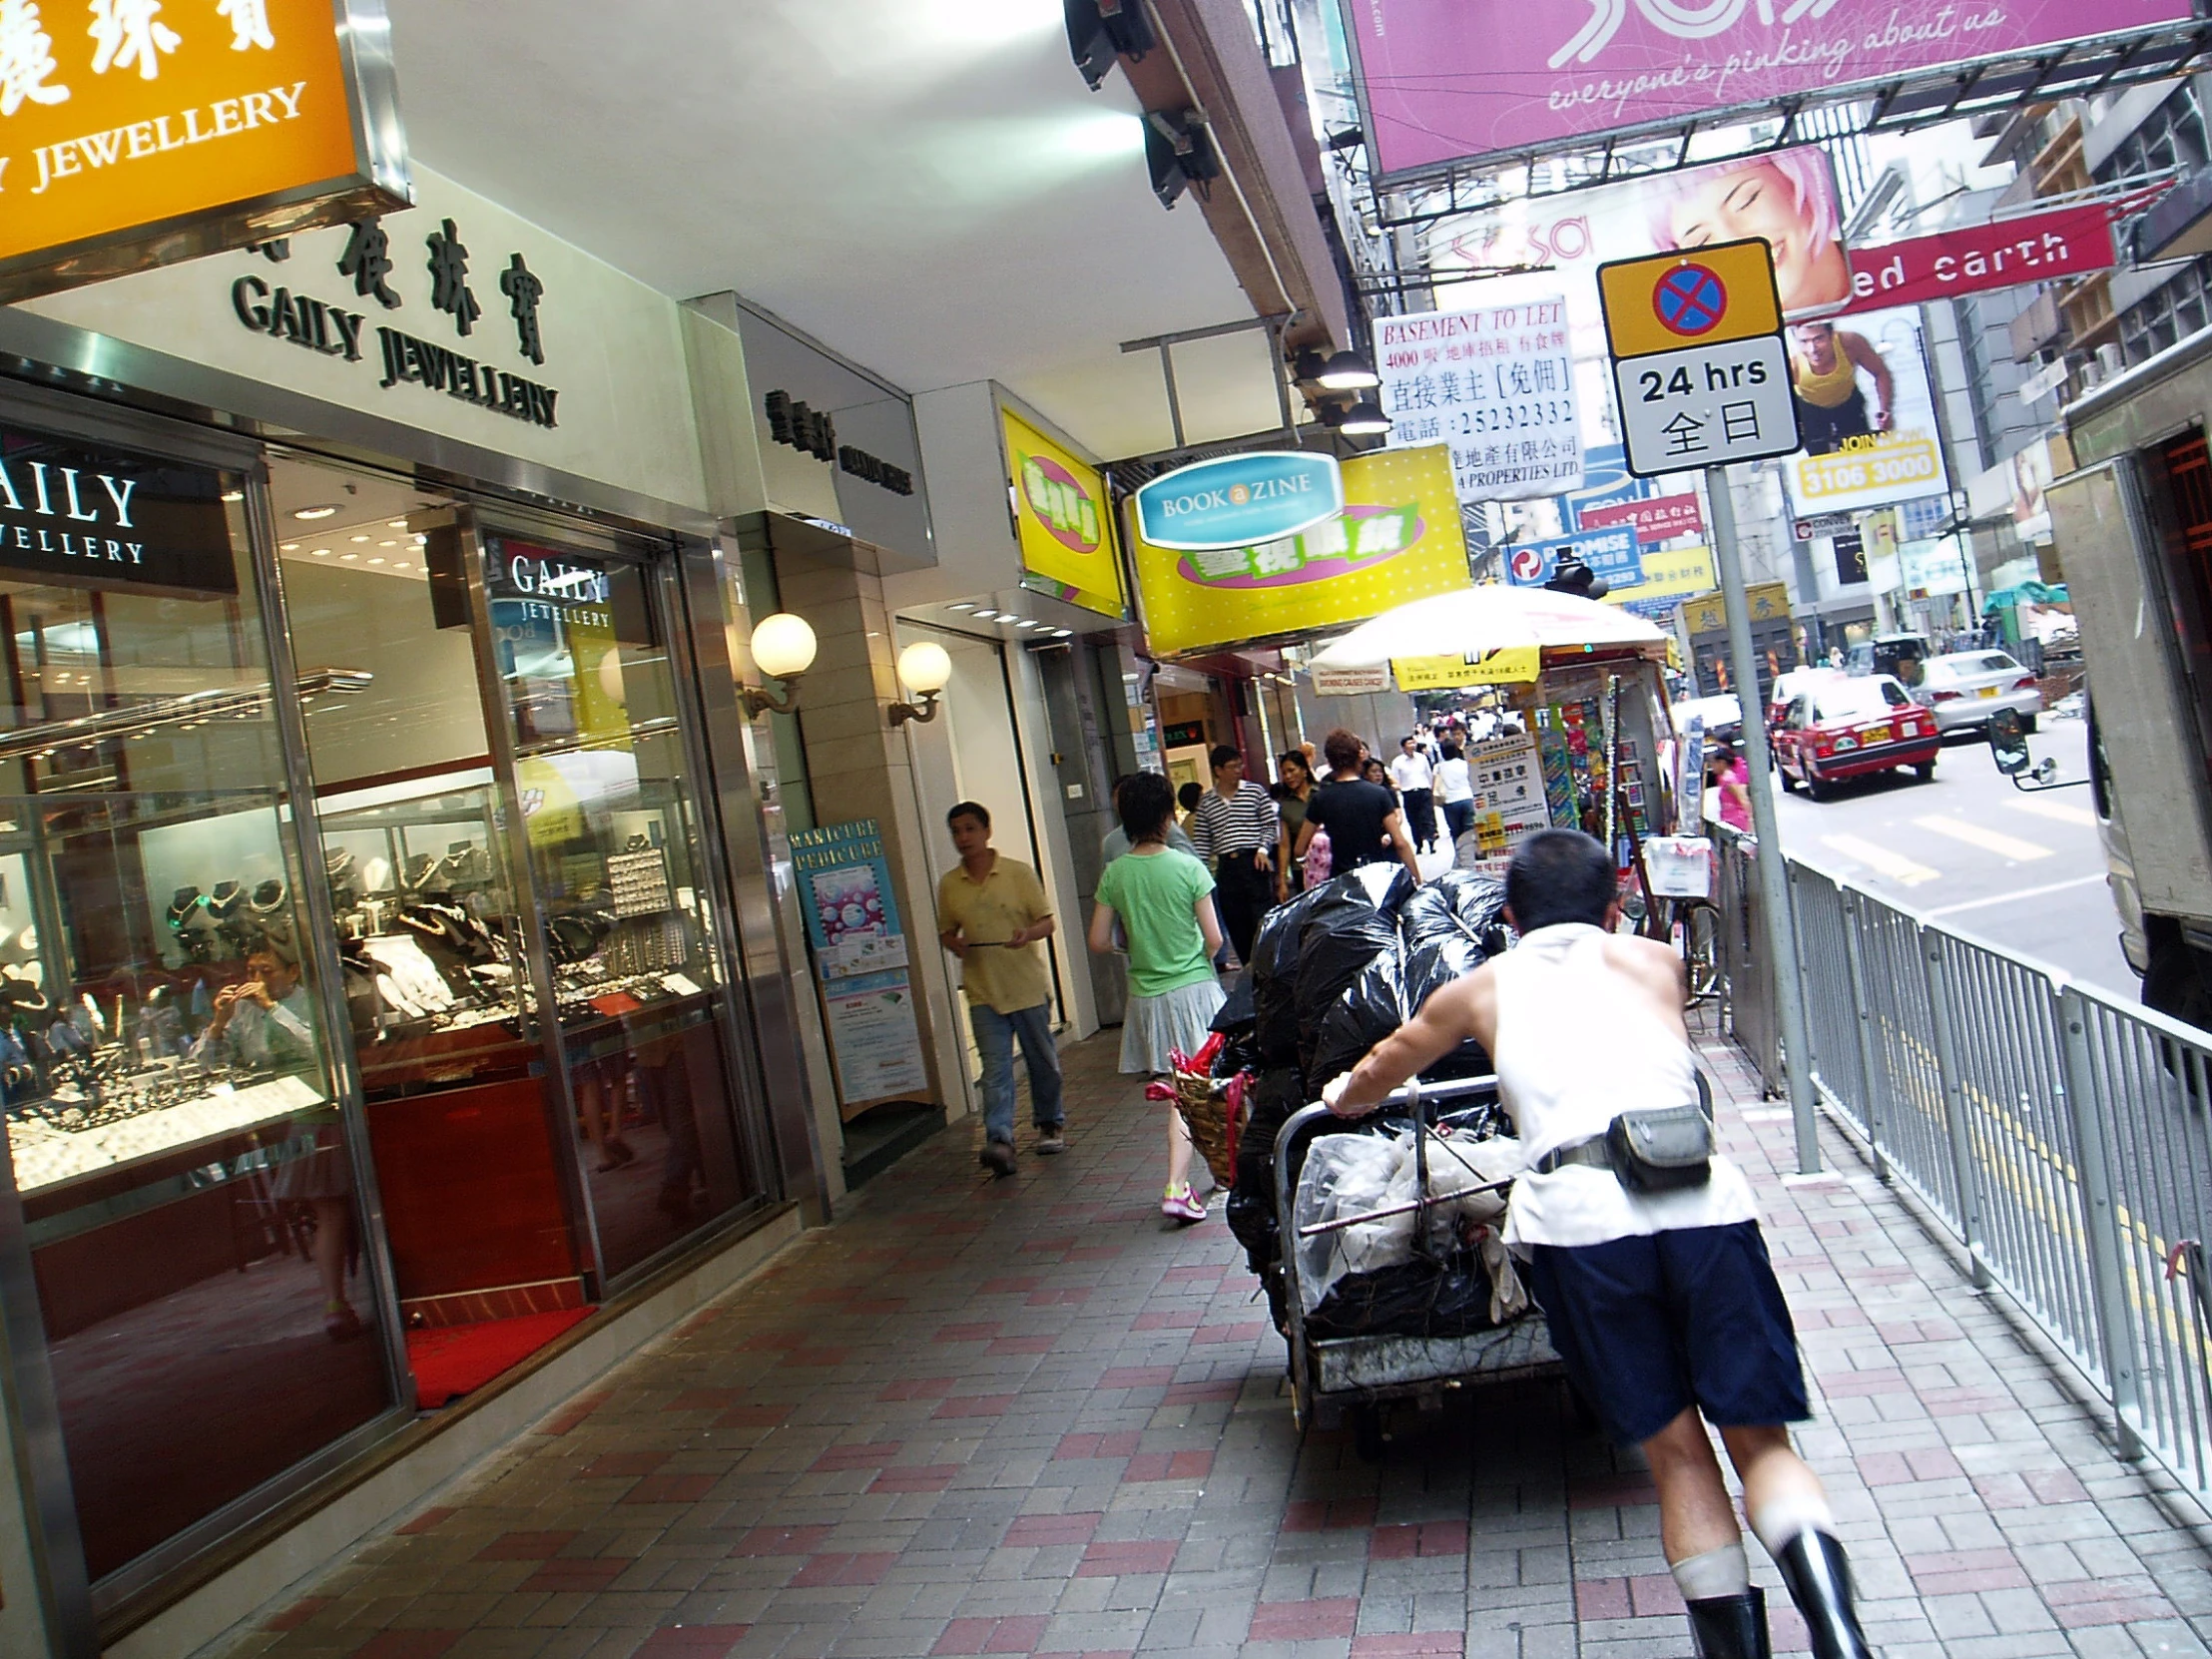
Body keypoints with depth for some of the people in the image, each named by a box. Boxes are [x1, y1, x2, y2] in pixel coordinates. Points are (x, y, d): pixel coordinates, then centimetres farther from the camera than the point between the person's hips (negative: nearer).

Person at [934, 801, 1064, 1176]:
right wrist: (954, 943, -9)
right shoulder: (948, 884, 4)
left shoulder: (1018, 873, -3)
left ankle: (1051, 1124, 30)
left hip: (1028, 986, -1)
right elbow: (945, 931, 14)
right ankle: (999, 1139, -11)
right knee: (995, 1068, -7)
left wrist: (1028, 933, -23)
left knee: (1043, 1060, 12)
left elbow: (1047, 921, -1)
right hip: (983, 992, 1)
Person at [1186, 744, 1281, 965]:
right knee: (1236, 925, 6)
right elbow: (1201, 839, 10)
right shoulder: (1206, 802, 9)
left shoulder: (1255, 791, 4)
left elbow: (1271, 823, 6)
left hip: (1255, 863, -2)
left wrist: (1263, 848, -9)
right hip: (1226, 867, 3)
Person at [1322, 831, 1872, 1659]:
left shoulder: (1484, 987, 23)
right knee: (1761, 1439, 8)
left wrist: (1345, 1096, 62)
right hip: (1702, 1200, 1)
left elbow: (1382, 1070, 41)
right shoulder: (1655, 961, 26)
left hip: (1580, 1216, -1)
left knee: (1675, 1450, 11)